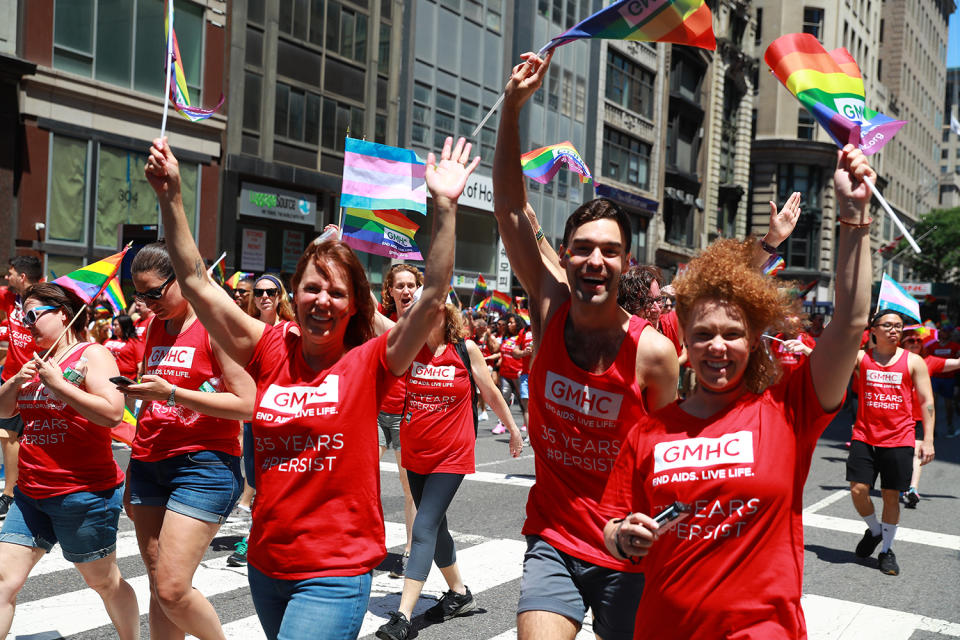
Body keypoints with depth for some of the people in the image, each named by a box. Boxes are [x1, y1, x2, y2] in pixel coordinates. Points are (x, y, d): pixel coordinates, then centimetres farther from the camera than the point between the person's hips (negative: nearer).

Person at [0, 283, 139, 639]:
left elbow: (112, 412, -23)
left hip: (84, 494, -7)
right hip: (31, 494, 7)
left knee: (103, 581, 8)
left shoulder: (91, 355, -9)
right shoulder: (37, 361, 13)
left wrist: (58, 384, -20)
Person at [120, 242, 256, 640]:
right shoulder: (155, 327, 13)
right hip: (149, 464, 7)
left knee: (172, 590, -11)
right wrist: (131, 474, 22)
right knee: (159, 589, 8)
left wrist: (172, 392, -19)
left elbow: (246, 405, -15)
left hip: (203, 463, -7)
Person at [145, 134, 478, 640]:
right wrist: (171, 197, -7)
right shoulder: (271, 353, 1)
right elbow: (196, 283, 0)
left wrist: (444, 208, -25)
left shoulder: (368, 364, -8)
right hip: (266, 565, 5)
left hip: (335, 573, -5)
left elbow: (432, 299, -19)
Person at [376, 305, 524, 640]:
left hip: (451, 456, -5)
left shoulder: (465, 349, -5)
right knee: (435, 526, 16)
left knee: (423, 529, -12)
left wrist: (513, 429, 14)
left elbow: (491, 393, 6)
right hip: (416, 454, 5)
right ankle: (459, 594, 36)